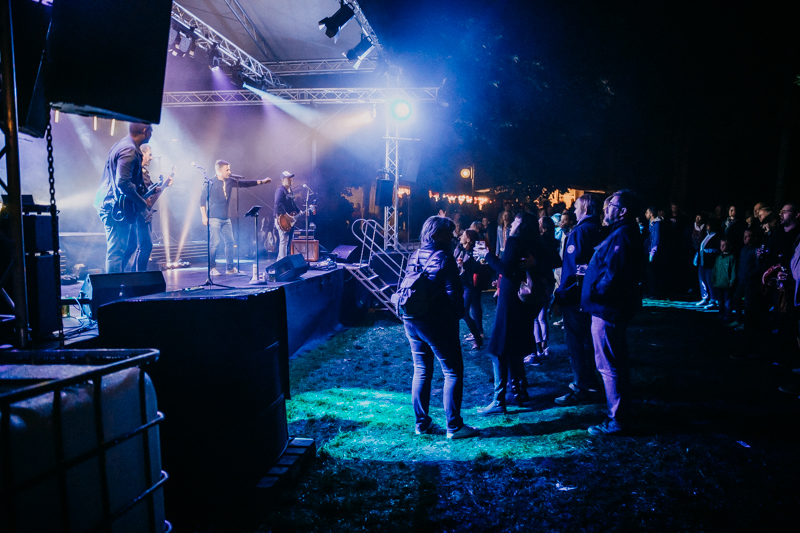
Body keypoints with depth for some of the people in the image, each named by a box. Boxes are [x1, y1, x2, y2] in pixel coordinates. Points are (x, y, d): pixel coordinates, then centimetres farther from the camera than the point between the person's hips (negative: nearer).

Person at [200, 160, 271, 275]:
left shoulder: (230, 181, 7)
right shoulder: (210, 183, -8)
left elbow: (244, 183, 7)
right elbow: (202, 200, -7)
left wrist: (261, 181, 0)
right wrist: (204, 217, -12)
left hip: (226, 219, 6)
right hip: (214, 219, -6)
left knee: (230, 242, 6)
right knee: (215, 243, -8)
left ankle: (230, 268, 14)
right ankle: (212, 268, 2)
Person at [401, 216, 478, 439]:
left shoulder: (414, 257, 8)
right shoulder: (444, 258, -11)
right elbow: (453, 293, -14)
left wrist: (412, 311, 17)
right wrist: (460, 314, 0)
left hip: (411, 321, 7)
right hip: (437, 323, -7)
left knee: (421, 371, 14)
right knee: (453, 372, 2)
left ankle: (421, 423, 18)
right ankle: (454, 426, 3)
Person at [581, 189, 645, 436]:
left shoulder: (622, 236, -19)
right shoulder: (622, 233, 14)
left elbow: (614, 275, -27)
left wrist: (594, 292, -15)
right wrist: (590, 269, 9)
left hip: (608, 310, -11)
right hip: (613, 308, 11)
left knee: (609, 365, -3)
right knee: (616, 363, 20)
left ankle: (617, 420, 6)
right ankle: (621, 412, 34)